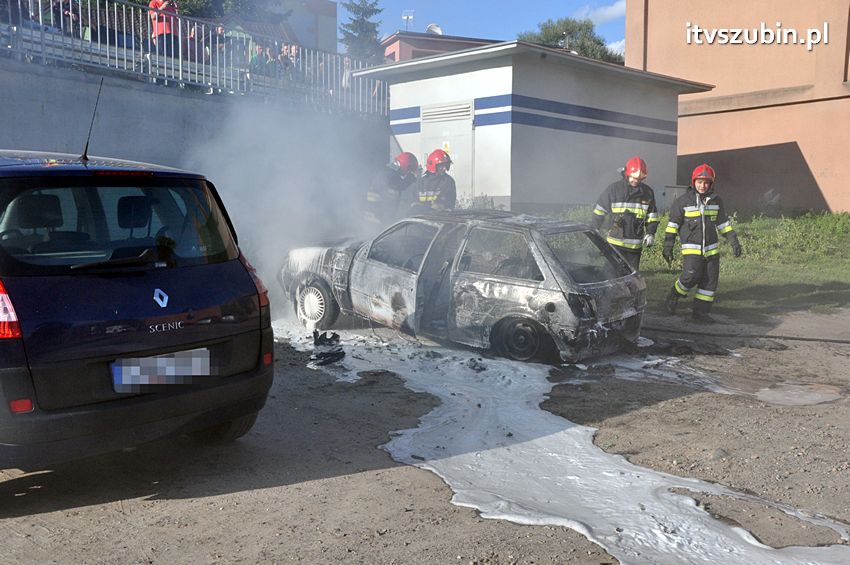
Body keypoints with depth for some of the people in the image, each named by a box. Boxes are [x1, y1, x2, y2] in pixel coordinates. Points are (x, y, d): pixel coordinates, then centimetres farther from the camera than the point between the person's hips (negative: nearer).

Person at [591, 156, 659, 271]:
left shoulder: (648, 192, 6)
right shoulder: (614, 189, -4)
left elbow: (652, 216, 15)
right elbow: (599, 210, 3)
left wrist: (650, 233, 1)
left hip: (636, 245, 4)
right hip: (615, 243, -4)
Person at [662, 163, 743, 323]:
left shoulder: (716, 201, 7)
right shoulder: (684, 201, -5)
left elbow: (723, 223, 15)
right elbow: (673, 224, -2)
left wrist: (733, 241, 8)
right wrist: (668, 247, -5)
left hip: (711, 249, 5)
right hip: (691, 248, -5)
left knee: (710, 280, 2)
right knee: (691, 276, -19)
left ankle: (701, 311, 12)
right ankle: (674, 296, 8)